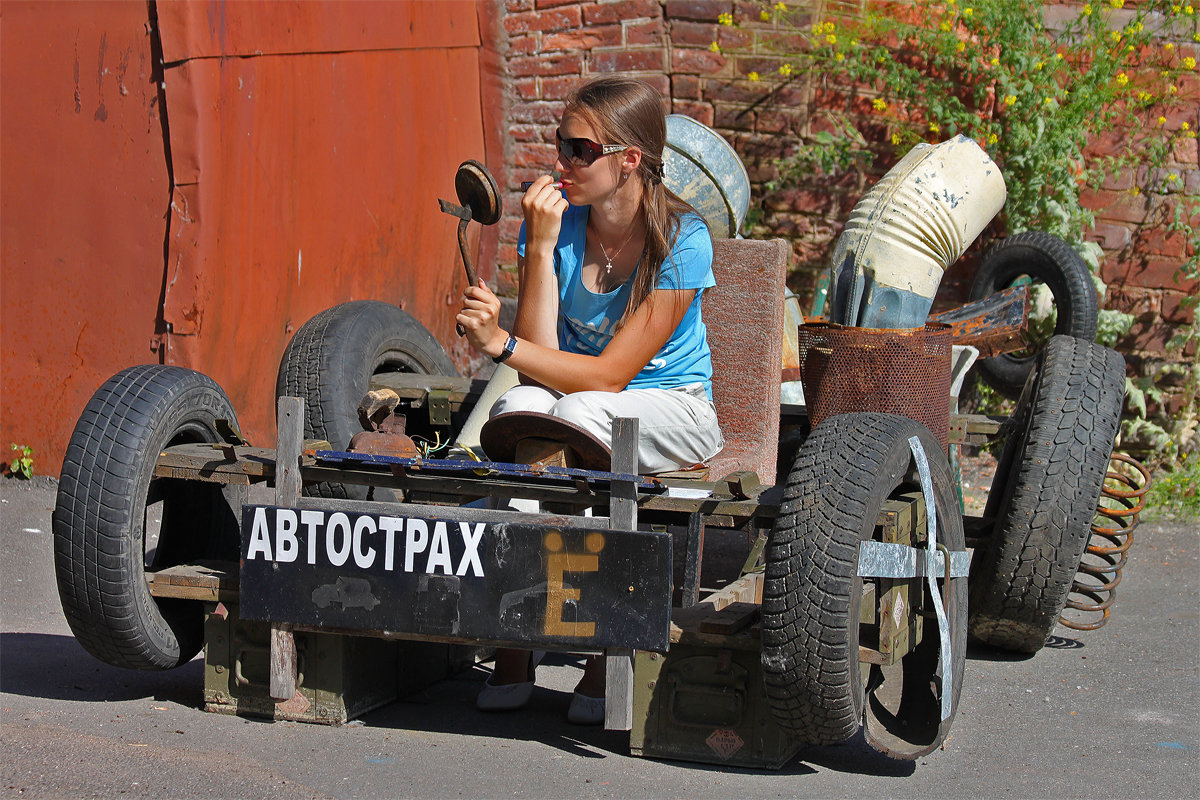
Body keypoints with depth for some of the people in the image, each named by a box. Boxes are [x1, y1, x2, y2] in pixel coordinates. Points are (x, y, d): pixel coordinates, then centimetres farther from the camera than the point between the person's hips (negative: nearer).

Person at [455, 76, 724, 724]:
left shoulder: (682, 240, -18)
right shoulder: (556, 220, -5)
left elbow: (608, 375, -21)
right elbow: (543, 359, -14)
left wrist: (501, 345, -30)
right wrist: (540, 248, -22)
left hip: (671, 412, -3)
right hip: (578, 394, 4)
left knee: (579, 411, -36)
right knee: (519, 408, -32)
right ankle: (513, 649, -31)